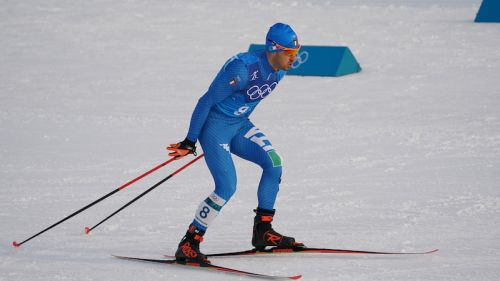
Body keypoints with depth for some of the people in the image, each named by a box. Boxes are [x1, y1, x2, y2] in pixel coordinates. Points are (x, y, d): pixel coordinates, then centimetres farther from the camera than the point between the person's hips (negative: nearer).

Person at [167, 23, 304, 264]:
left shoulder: (278, 72, -2)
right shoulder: (243, 69, -27)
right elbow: (206, 101, -20)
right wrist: (190, 141, -16)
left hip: (239, 126, 8)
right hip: (214, 126, -8)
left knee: (273, 164, -8)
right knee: (227, 187, -18)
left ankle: (263, 231, 4)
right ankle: (189, 244, -8)